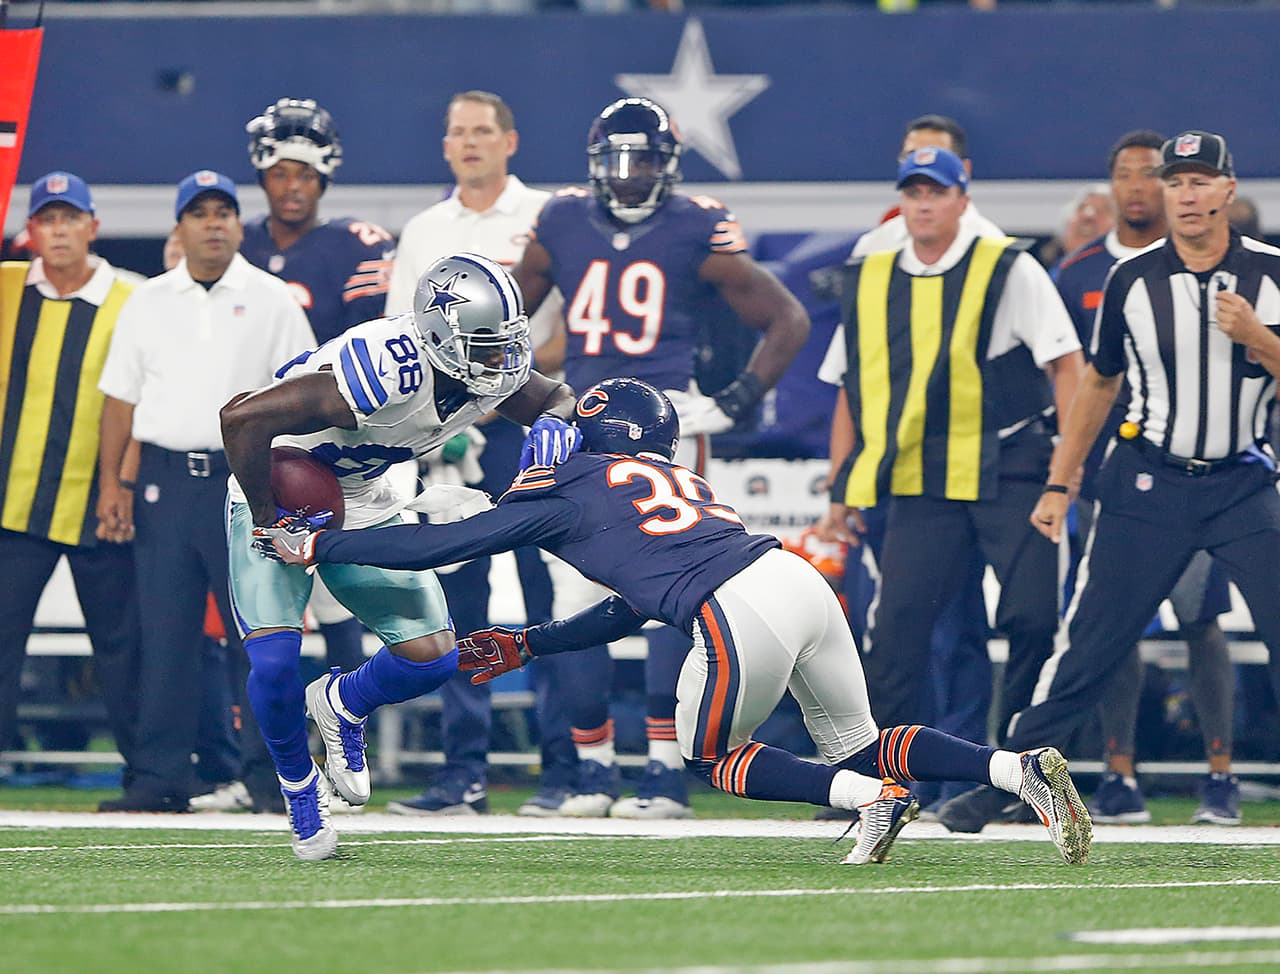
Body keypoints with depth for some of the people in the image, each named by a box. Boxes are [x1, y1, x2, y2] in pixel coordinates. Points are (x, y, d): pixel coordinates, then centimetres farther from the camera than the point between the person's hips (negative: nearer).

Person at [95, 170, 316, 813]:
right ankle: (160, 778, 2)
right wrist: (111, 481, 3)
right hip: (166, 479, 2)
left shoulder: (272, 301, 6)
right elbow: (120, 396, 12)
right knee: (164, 633, 0)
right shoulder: (147, 303, 12)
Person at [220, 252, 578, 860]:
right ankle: (299, 785, 10)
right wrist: (266, 522, -30)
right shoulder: (389, 370, -38)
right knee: (274, 664, -20)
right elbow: (242, 418, -40)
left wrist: (553, 422, -16)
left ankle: (342, 704, 29)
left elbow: (556, 396, 10)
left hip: (363, 502, 6)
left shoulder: (491, 375, -14)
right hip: (279, 497, -6)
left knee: (433, 658, -3)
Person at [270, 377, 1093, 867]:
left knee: (714, 757, 17)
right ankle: (1019, 769, -2)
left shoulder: (566, 490, 11)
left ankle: (872, 797, -4)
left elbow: (439, 546, 14)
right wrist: (523, 647, 43)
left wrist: (317, 547, 23)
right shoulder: (679, 482, 32)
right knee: (856, 745, 19)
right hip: (801, 580, 7)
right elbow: (631, 610, 39)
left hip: (741, 614, -7)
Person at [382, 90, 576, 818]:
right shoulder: (425, 232, 16)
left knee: (548, 598, -8)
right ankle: (465, 772, 7)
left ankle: (565, 768, -7)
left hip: (525, 425, -4)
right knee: (457, 604, 4)